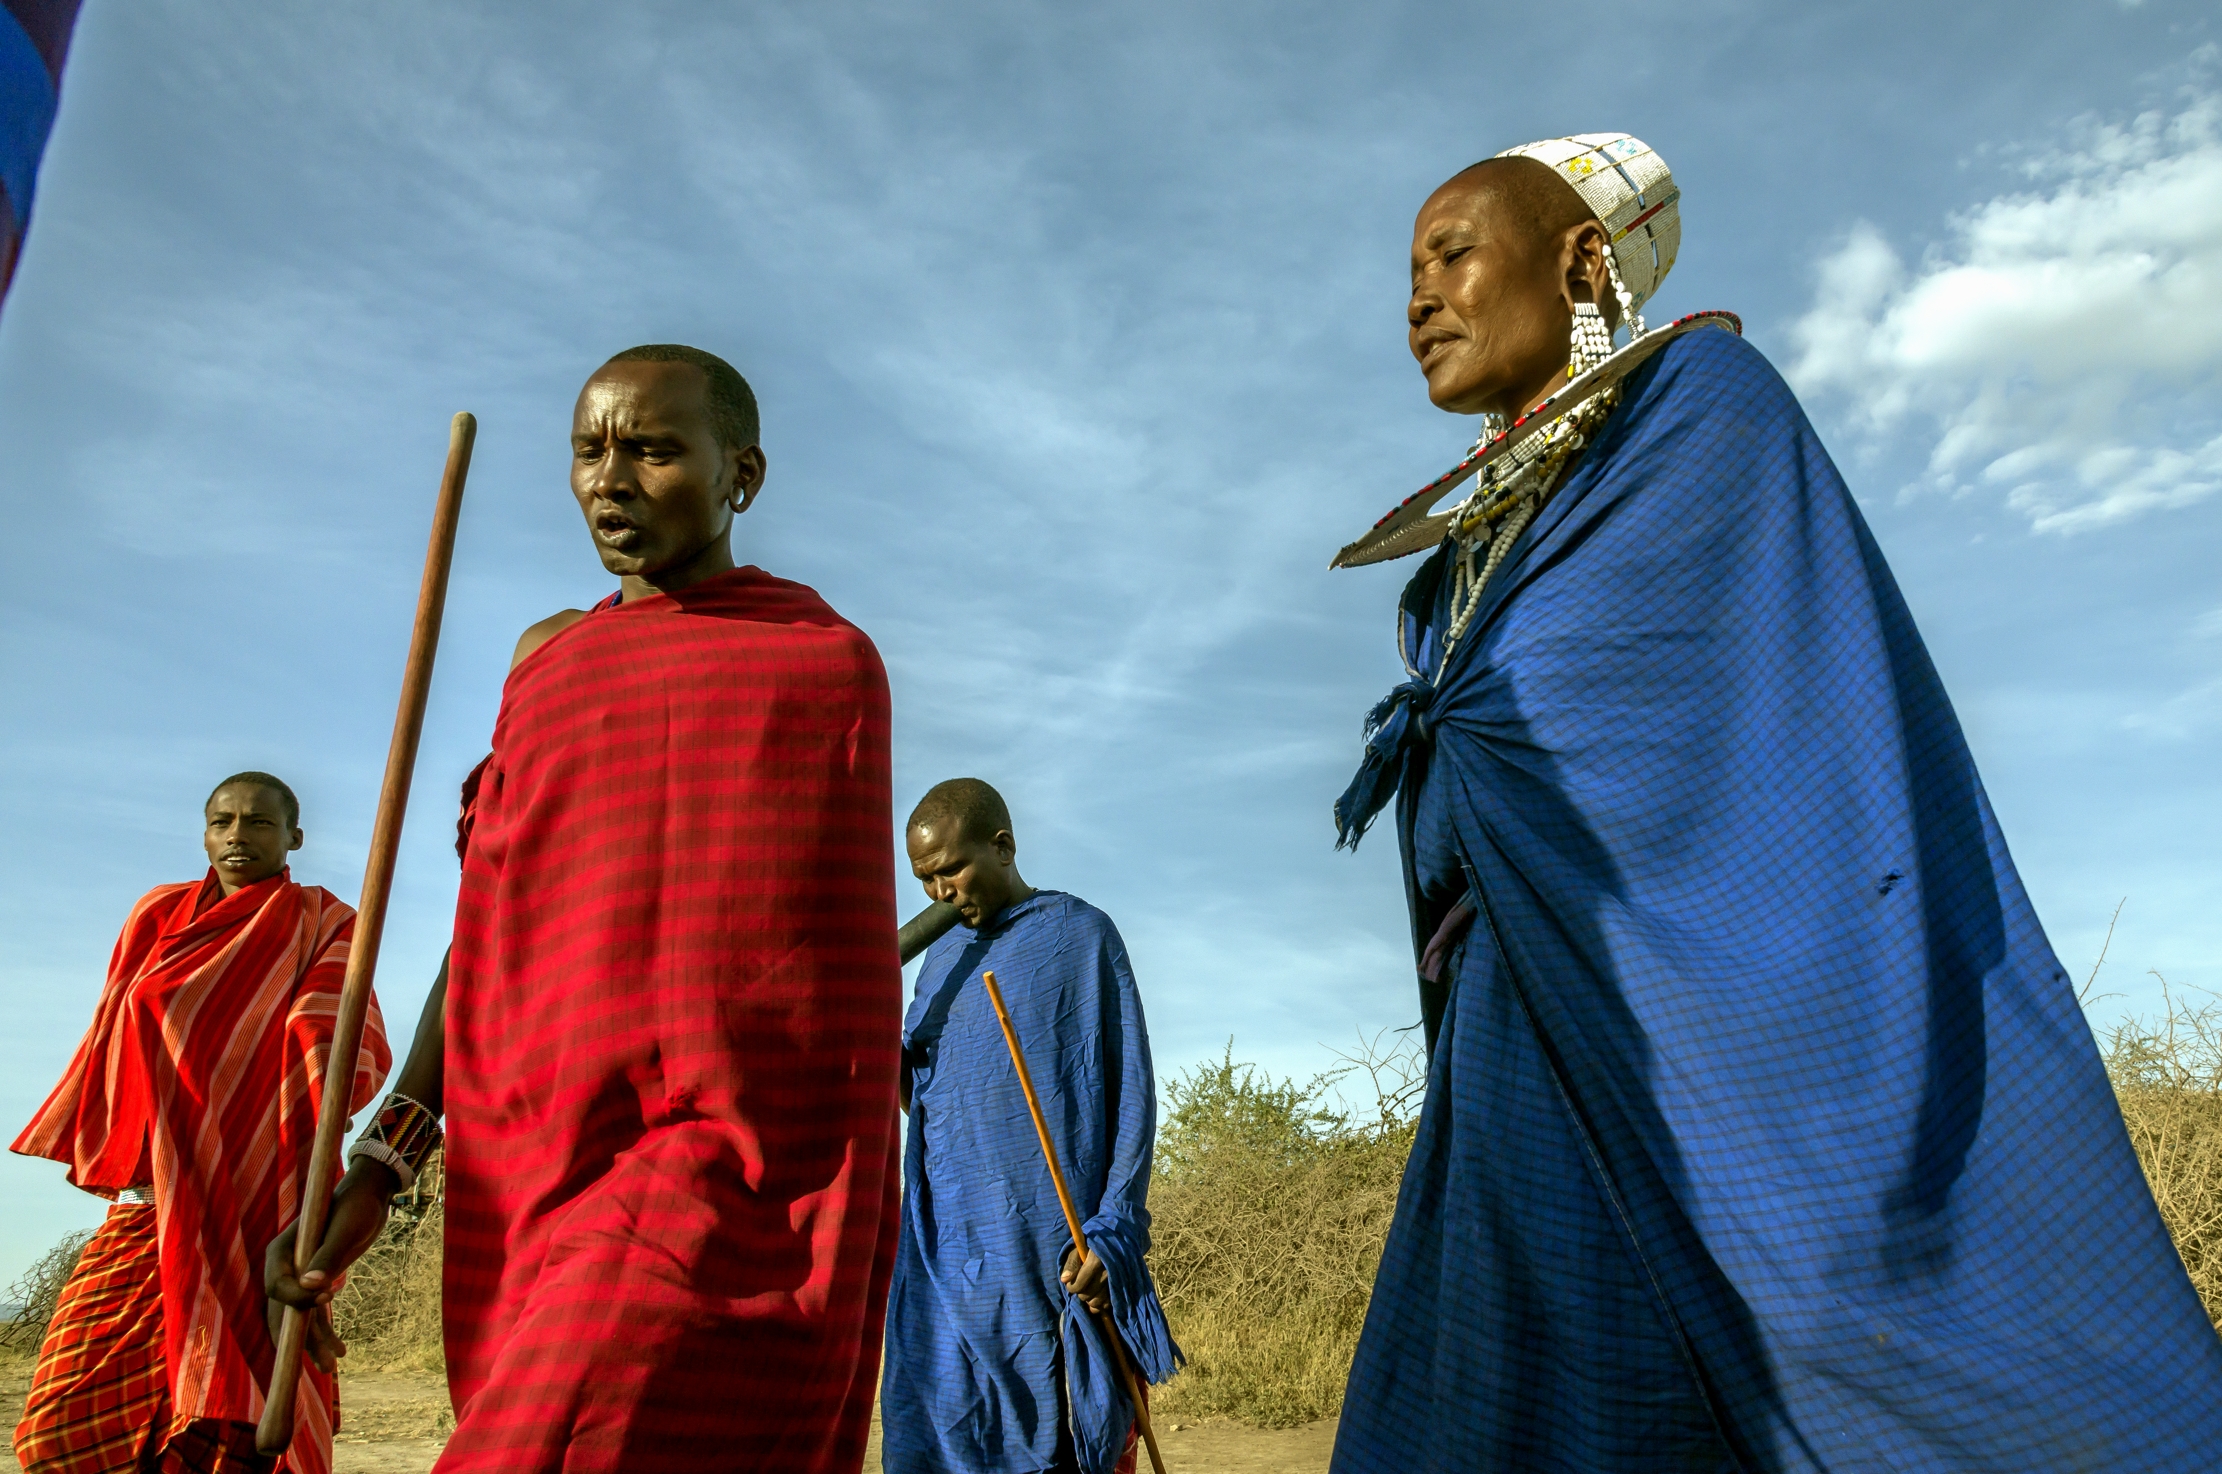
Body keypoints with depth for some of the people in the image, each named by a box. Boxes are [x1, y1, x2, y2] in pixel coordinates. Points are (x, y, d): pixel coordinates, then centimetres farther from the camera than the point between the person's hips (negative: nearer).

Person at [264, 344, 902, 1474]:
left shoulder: (830, 659, 4)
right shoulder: (549, 660, 16)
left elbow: (840, 956, 6)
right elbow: (494, 930, 14)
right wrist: (381, 1163, 8)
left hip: (733, 1174, -5)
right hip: (541, 1191, 5)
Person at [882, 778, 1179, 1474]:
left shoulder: (1079, 934, 0)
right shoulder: (940, 960, 17)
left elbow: (1130, 1092, -3)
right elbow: (921, 1095, 18)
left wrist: (1114, 1230, -12)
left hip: (1056, 1251, -5)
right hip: (949, 1251, 5)